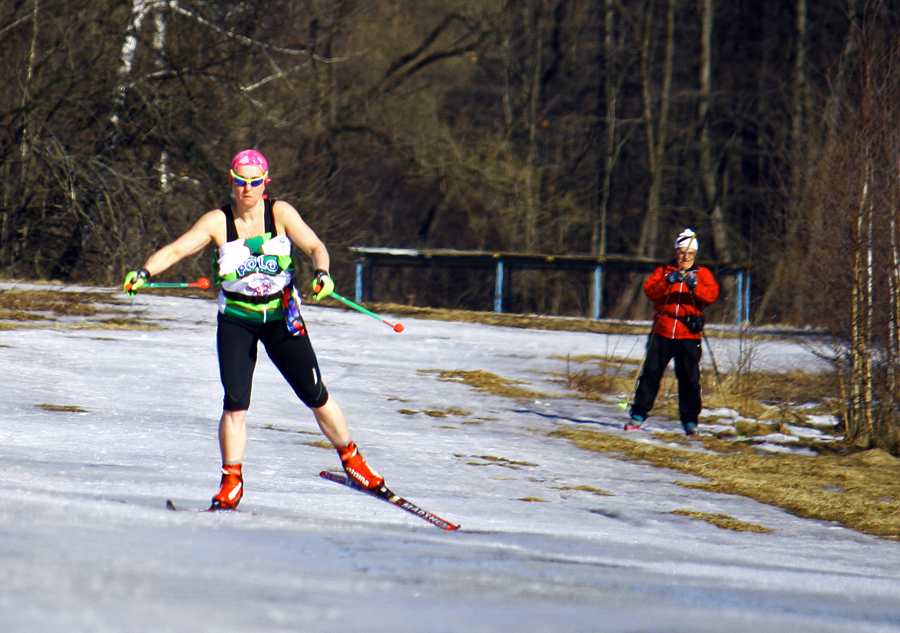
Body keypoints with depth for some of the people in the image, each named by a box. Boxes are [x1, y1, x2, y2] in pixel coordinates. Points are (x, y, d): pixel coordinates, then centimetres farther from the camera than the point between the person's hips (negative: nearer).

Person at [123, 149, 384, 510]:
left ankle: (351, 458, 22)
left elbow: (314, 246, -12)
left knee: (316, 396, 3)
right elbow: (176, 250, -15)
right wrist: (145, 271, -32)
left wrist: (322, 273, -33)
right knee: (235, 405, -11)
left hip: (282, 317, 0)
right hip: (235, 321, 0)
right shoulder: (218, 222, -8)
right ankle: (231, 483, 3)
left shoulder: (280, 213, -7)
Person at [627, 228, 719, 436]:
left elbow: (711, 294, -7)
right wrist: (667, 282, -22)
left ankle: (690, 422, 5)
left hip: (688, 335, -1)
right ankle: (638, 416, 4)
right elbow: (650, 291, -4)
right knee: (651, 372, -2)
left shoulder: (703, 274, 10)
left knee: (689, 378, -1)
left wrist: (695, 286, -26)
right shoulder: (663, 271, 11)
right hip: (662, 331, 1)